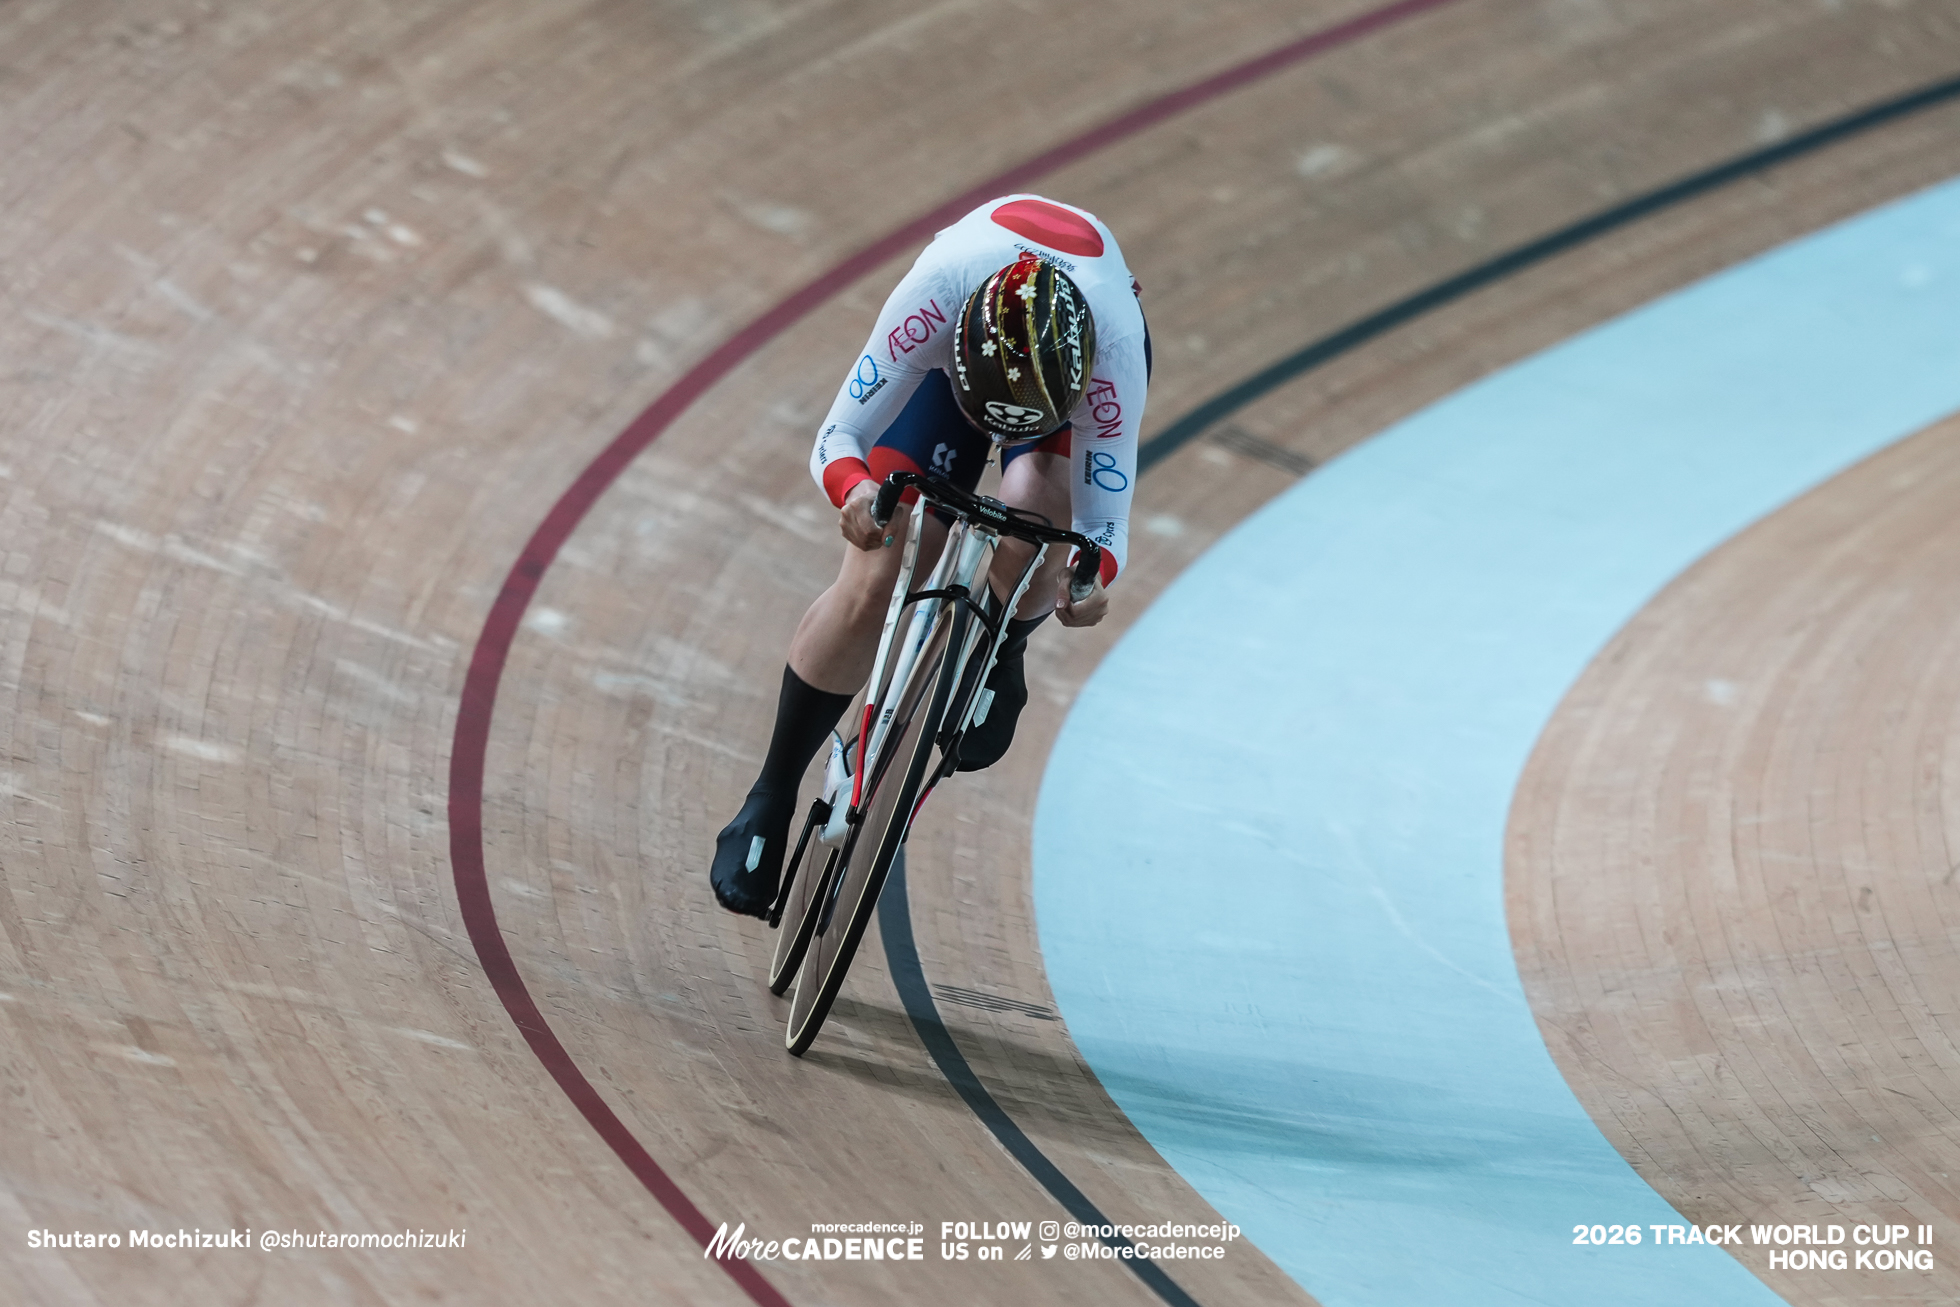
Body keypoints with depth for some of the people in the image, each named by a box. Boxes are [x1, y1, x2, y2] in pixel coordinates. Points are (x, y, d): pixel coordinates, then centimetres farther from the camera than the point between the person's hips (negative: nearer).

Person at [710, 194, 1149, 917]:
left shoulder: (1113, 346, -43)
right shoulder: (934, 289, -43)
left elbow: (1104, 517, -34)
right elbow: (837, 438, -34)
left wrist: (1093, 576, -56)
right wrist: (854, 488, -57)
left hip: (1076, 360, 0)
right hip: (956, 344, 0)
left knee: (1033, 516, -34)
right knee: (872, 587, -12)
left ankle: (999, 662, 1)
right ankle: (770, 799, 8)